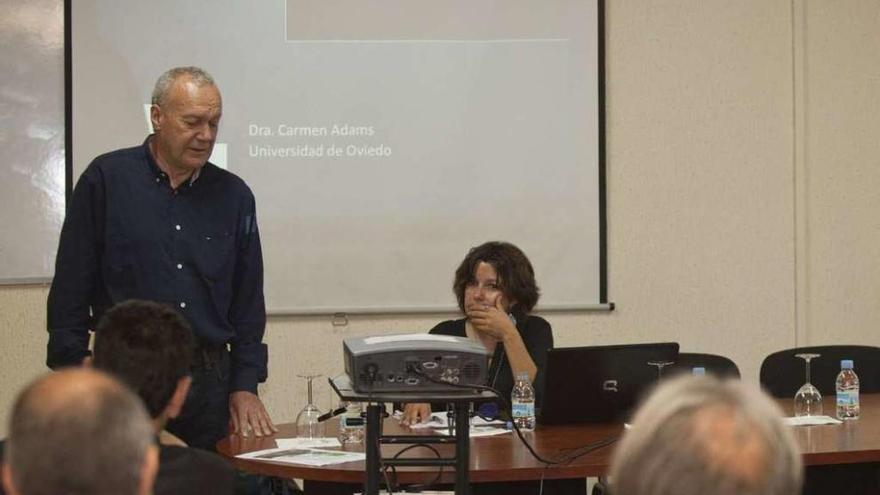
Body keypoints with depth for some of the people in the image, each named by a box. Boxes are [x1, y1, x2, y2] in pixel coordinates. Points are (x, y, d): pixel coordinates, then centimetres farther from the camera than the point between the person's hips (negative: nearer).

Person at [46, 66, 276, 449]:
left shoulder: (234, 197, 10)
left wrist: (245, 386, 7)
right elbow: (70, 290, 0)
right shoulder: (106, 180, 0)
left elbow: (249, 302, 14)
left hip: (211, 383, 3)